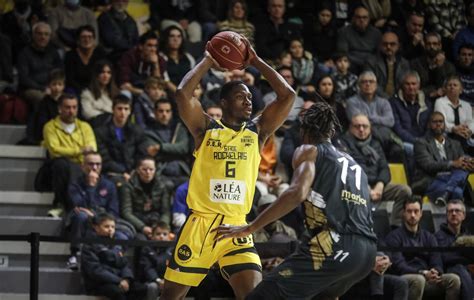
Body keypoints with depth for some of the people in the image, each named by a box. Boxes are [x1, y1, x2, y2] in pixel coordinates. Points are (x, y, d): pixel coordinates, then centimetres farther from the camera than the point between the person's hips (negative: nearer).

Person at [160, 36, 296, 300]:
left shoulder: (257, 131, 10)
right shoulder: (206, 128, 3)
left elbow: (288, 95, 2)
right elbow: (183, 93, -13)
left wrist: (255, 61, 4)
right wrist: (208, 62, -2)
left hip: (236, 227, 2)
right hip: (200, 224, -2)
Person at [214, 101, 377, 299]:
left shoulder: (309, 151, 9)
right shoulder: (354, 165, 29)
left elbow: (297, 193, -10)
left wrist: (249, 229, -11)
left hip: (333, 245, -7)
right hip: (366, 252, 7)